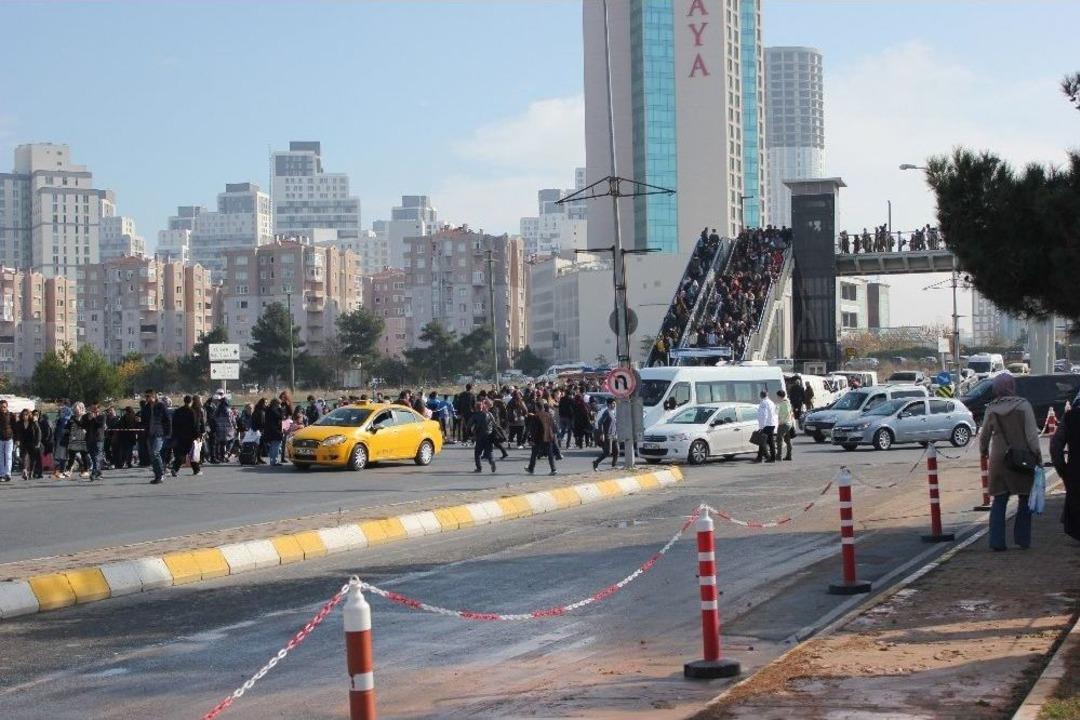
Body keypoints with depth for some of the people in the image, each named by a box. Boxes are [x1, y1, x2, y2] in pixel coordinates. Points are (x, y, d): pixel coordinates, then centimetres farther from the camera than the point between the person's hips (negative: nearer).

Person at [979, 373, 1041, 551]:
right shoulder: (1023, 406, -8)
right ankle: (1022, 538, 11)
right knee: (1025, 499, 12)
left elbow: (984, 435, 10)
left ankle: (997, 541, 2)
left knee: (999, 501, 8)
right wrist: (1037, 454, -3)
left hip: (999, 461, 2)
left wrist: (983, 450, 28)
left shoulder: (991, 409, 0)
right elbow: (1032, 434, -10)